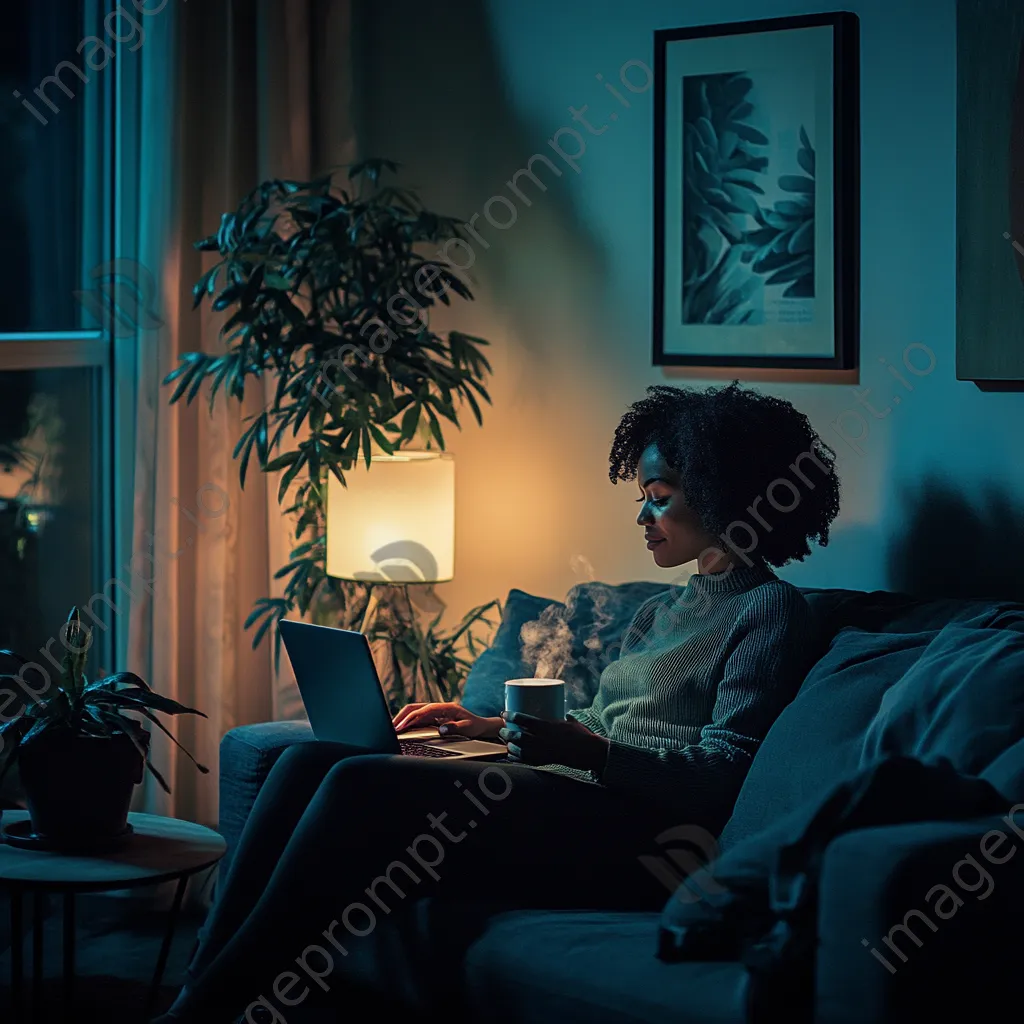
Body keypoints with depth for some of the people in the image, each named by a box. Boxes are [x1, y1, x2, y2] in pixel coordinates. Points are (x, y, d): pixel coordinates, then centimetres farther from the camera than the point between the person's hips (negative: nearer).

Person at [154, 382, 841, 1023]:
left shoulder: (772, 611, -2)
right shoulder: (666, 610, 27)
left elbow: (725, 775, -13)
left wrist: (588, 753, -23)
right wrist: (491, 727, 18)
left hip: (632, 843, -9)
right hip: (570, 799, 9)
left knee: (362, 785, -25)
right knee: (311, 762, -7)